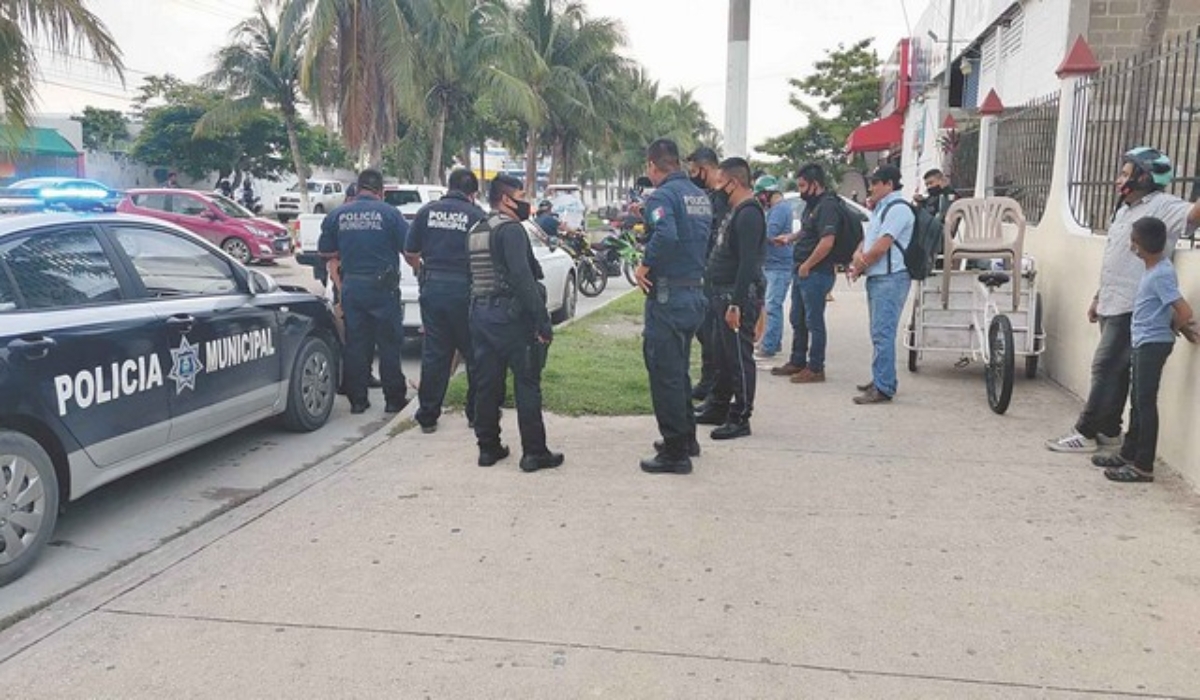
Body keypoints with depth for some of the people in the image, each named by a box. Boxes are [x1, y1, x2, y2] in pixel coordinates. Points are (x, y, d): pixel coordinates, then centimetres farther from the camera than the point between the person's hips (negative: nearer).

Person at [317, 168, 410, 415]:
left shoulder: (337, 215, 3)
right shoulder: (388, 213, -7)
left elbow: (326, 252, 10)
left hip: (351, 287, 3)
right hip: (383, 288, -3)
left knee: (355, 344, 9)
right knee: (389, 343, 6)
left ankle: (357, 399, 13)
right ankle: (394, 399, 10)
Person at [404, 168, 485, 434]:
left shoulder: (427, 211, 4)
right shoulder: (476, 215, -5)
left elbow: (410, 254, 8)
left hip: (432, 289, 3)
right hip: (464, 290, -3)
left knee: (433, 353, 10)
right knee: (474, 352, 11)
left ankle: (427, 415, 14)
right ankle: (477, 412, 19)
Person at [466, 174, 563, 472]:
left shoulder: (475, 232, 16)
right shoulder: (511, 229, -12)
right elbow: (522, 277, -22)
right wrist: (542, 321, -22)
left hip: (480, 313, 8)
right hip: (511, 315, -8)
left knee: (486, 384, 12)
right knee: (527, 384, -2)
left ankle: (488, 447, 18)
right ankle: (534, 452, 1)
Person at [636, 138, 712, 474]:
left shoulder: (662, 195, -14)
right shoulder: (701, 196, 12)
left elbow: (665, 234, -33)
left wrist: (645, 264, -18)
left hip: (668, 296, -9)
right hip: (695, 292, 9)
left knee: (665, 374, 0)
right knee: (679, 370, 21)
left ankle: (675, 452, 7)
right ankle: (686, 438, 32)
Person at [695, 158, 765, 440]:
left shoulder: (749, 214, -16)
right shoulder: (736, 211, 16)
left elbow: (748, 263, -23)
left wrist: (736, 304, -26)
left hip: (738, 296, -11)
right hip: (723, 294, 11)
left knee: (739, 358, -3)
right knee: (723, 356, 18)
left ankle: (740, 419, 4)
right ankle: (718, 408, 29)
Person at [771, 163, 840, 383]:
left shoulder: (828, 206, -16)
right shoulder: (813, 204, 14)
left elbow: (827, 242, -25)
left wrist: (806, 266, -18)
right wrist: (790, 237, 14)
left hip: (816, 274, -10)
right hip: (802, 272, 10)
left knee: (813, 322, -2)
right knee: (797, 320, 17)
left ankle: (815, 368, 7)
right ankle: (797, 362, 28)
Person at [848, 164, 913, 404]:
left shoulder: (898, 209, -12)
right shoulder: (880, 208, 21)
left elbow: (882, 245, -18)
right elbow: (867, 238, 21)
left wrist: (861, 263, -5)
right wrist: (858, 254, -1)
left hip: (890, 278, -10)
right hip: (876, 277, 10)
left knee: (882, 333, -11)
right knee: (880, 332, 16)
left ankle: (883, 388, -9)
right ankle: (882, 379, 26)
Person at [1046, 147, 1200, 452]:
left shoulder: (1163, 206, -10)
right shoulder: (1125, 209, 18)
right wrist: (1099, 297, 23)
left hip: (1132, 307, -9)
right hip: (1112, 305, 9)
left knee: (1106, 368, -7)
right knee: (1114, 370, 14)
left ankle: (1086, 433, -1)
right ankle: (1109, 430, 22)